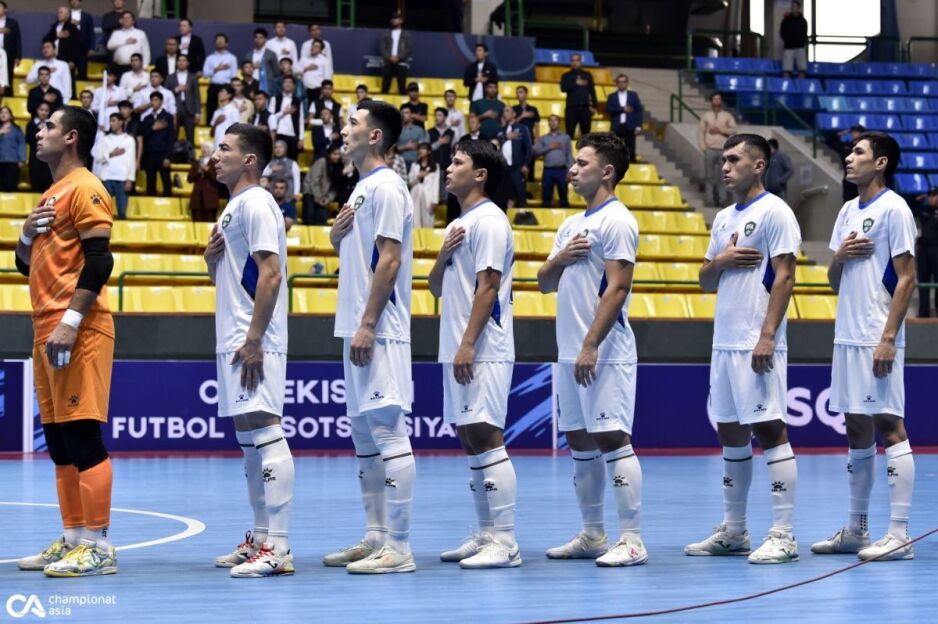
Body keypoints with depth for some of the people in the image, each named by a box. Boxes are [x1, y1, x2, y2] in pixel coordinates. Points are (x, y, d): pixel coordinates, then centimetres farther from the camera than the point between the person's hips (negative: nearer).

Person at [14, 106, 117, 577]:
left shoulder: (83, 189, -8)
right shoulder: (50, 194, 21)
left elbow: (100, 260, -17)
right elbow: (26, 264, 26)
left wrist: (70, 321, -23)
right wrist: (27, 233, 5)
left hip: (78, 332, -10)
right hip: (47, 329, 10)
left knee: (83, 435, -10)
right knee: (59, 440, 9)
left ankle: (98, 547, -9)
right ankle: (72, 539, 14)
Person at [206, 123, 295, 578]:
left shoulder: (255, 203, -11)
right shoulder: (234, 207, 20)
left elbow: (271, 272, -19)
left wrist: (254, 340, -23)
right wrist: (212, 257, 5)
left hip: (253, 342, -11)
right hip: (233, 338, 11)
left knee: (264, 431, -14)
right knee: (248, 437, 12)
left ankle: (277, 548, -17)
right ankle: (260, 538, 16)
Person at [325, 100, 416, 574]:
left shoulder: (386, 187, -11)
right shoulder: (362, 188, 18)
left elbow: (390, 259, -18)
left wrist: (367, 326, -21)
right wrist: (336, 237, 4)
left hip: (380, 333, -10)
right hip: (358, 331, 10)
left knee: (388, 432, -10)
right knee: (364, 436, 12)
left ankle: (398, 548, -9)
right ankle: (375, 538, 18)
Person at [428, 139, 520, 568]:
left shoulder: (488, 221, -9)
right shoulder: (458, 225, 20)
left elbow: (488, 286, -16)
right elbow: (437, 287, 22)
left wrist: (467, 344, -21)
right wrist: (443, 255, 1)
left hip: (483, 352, -10)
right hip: (458, 352, 10)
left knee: (486, 439, -11)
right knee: (471, 441, 10)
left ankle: (504, 543, -11)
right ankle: (485, 536, 14)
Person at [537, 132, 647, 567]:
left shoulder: (616, 221, -9)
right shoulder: (571, 225, 18)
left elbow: (617, 288, -16)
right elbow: (545, 284, 20)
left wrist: (591, 345, -21)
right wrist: (560, 259, -2)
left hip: (604, 354, -9)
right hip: (569, 353, 9)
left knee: (612, 438, -10)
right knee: (579, 441, 11)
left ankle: (631, 539, -9)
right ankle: (592, 534, 18)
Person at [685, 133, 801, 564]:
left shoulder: (774, 212, -7)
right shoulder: (723, 218, 18)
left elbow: (784, 277, -13)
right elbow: (706, 282, 21)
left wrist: (767, 336, -20)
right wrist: (719, 261, -1)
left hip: (757, 345, -8)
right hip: (724, 342, 8)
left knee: (769, 430, -8)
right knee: (730, 432, 10)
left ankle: (783, 534, -7)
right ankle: (733, 531, 17)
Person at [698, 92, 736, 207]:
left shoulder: (727, 116, 12)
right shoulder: (706, 116, 12)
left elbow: (733, 130, 2)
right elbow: (700, 132, 8)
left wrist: (720, 130, -10)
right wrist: (703, 147, -3)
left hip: (724, 150, 0)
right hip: (710, 150, 0)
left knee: (722, 176, -4)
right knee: (710, 176, -4)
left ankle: (722, 200, -3)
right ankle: (711, 201, -3)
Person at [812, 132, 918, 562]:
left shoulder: (893, 209, -7)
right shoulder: (848, 212, 16)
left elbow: (906, 278, -12)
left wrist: (888, 338, -18)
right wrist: (838, 257, -2)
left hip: (878, 341, -8)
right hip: (847, 336, 8)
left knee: (889, 428, -8)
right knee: (857, 431, 11)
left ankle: (899, 534, -7)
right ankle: (856, 530, 16)